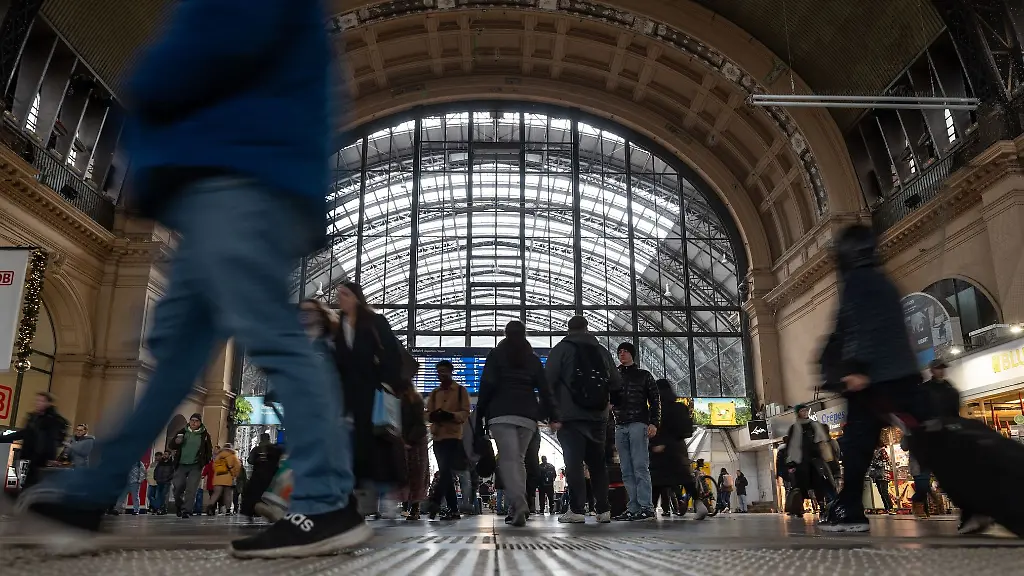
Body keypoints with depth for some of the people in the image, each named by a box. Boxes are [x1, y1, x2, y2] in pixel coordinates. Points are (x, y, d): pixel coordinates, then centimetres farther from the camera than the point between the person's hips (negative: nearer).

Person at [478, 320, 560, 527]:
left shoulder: (496, 355, 8)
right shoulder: (534, 359, 16)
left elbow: (487, 385, -2)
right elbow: (545, 390, 9)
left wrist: (480, 413, 1)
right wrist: (553, 417, 5)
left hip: (501, 414, -3)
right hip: (528, 416, 3)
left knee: (508, 458, -9)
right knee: (519, 459, 9)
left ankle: (519, 504, -28)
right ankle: (516, 509, 3)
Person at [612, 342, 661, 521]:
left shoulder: (644, 375, 11)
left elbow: (655, 400, 5)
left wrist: (654, 423, -9)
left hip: (638, 424, -4)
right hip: (620, 427, 4)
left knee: (640, 467, -12)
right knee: (627, 471, 1)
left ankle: (646, 507, -14)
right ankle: (633, 509, 0)